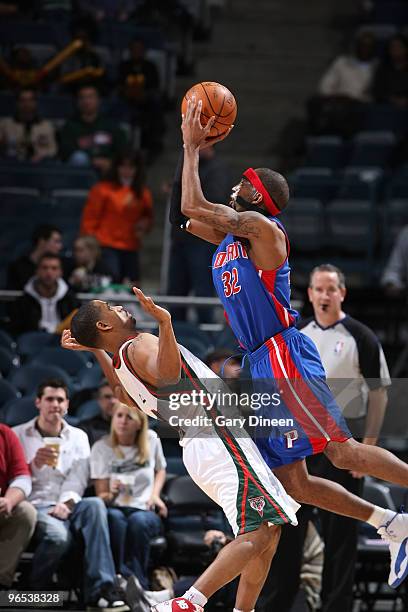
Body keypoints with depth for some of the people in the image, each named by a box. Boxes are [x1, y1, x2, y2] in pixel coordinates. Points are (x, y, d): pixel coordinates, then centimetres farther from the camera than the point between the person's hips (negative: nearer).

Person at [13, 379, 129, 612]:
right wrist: (34, 464, -18)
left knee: (95, 505, -33)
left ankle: (101, 589, -38)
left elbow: (78, 479, 4)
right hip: (34, 506, -3)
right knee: (58, 535, -38)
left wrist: (66, 503, -15)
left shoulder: (78, 437, 16)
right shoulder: (18, 436, 9)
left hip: (65, 507, 3)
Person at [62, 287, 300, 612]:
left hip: (199, 446, 10)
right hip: (219, 440, -10)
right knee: (257, 535, -19)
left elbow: (124, 395, 40)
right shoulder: (141, 345, -13)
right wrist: (165, 323, -52)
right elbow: (167, 372, -38)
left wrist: (95, 349, 36)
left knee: (268, 531, 16)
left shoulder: (121, 363, 15)